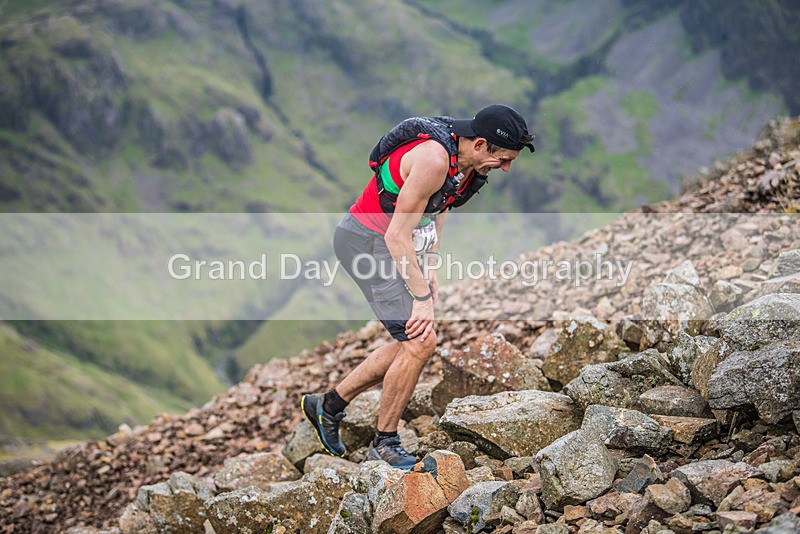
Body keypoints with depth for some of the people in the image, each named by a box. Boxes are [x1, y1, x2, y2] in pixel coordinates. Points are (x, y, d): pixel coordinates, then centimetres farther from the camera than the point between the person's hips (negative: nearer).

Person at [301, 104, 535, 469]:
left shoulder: (466, 158, 1)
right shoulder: (434, 159, -28)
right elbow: (397, 236, -26)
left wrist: (430, 270, 6)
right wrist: (422, 298, -22)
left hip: (393, 244, 10)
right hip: (367, 242, -10)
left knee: (410, 344, 12)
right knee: (420, 341, -13)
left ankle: (329, 406, 23)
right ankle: (384, 444, 2)